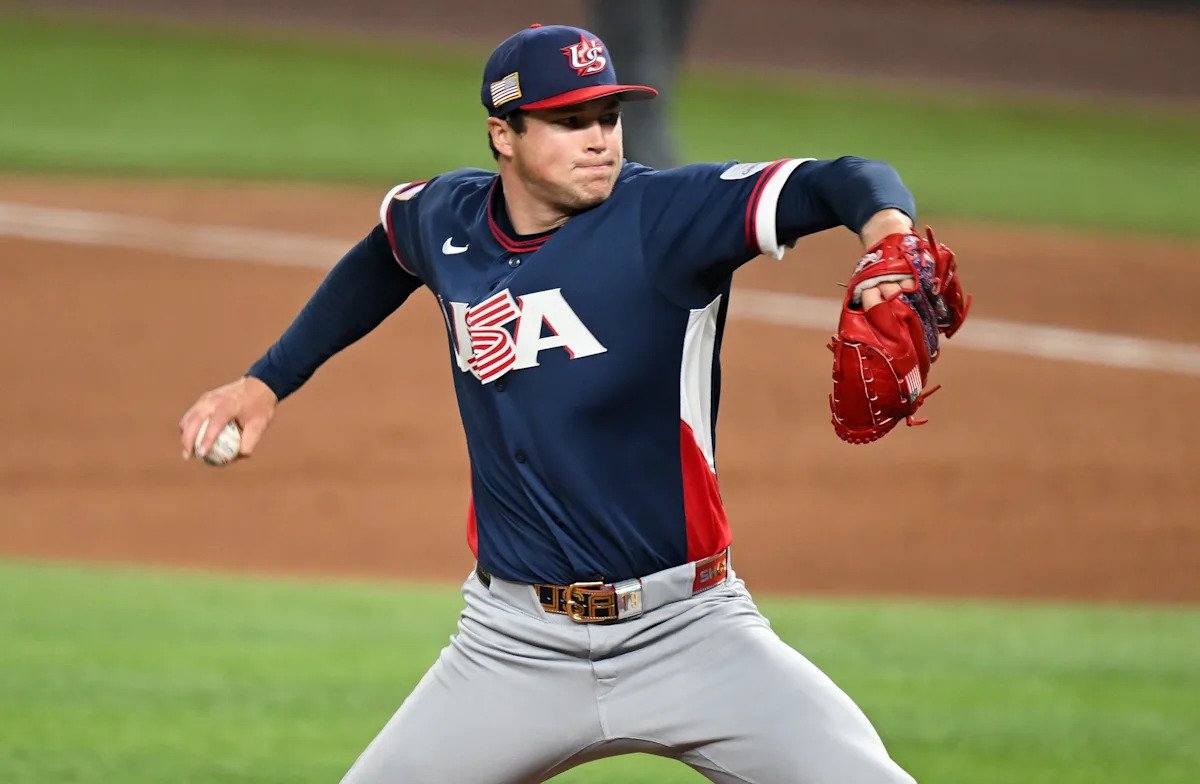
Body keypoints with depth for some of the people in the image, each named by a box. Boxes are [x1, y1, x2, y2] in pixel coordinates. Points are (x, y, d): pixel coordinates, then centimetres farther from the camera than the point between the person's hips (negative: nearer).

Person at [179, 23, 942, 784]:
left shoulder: (665, 214, -12)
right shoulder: (445, 218, 2)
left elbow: (839, 182, -25)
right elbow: (383, 257, 27)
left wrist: (886, 236, -47)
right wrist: (269, 380, 25)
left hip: (688, 633, -3)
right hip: (515, 647, 3)